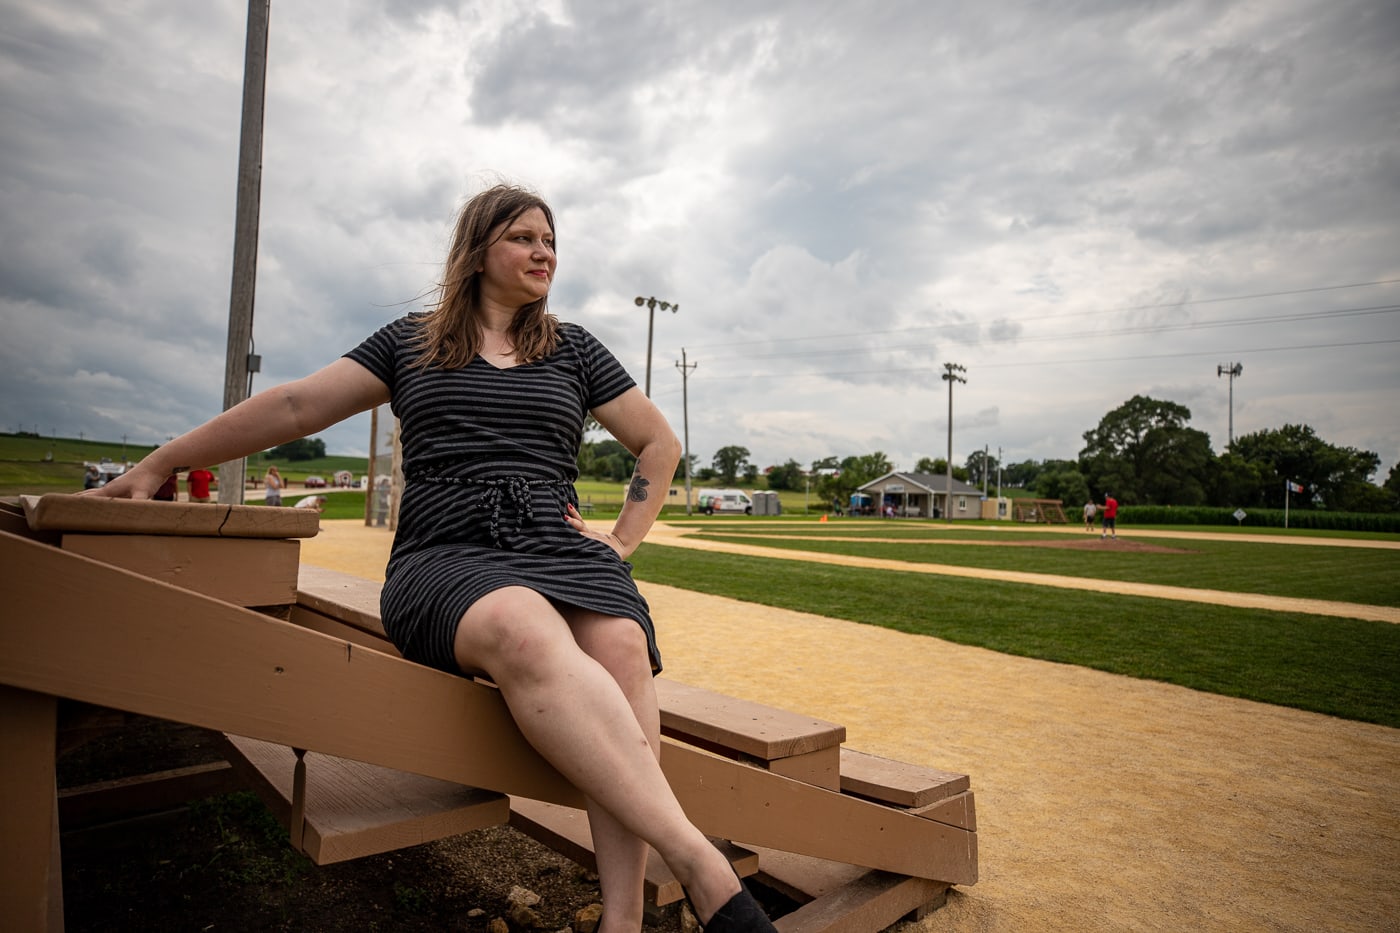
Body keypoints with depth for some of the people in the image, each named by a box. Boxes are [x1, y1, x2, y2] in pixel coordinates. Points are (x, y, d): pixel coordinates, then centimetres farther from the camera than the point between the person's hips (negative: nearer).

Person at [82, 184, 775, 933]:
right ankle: (702, 868, -42)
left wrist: (623, 541, 10)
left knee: (622, 646, -34)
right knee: (526, 631, -39)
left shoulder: (573, 349, 20)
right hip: (444, 556, -2)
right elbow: (296, 406, 16)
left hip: (559, 547, 2)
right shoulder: (411, 342, 18)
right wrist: (158, 464, 15)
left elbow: (659, 445, 22)